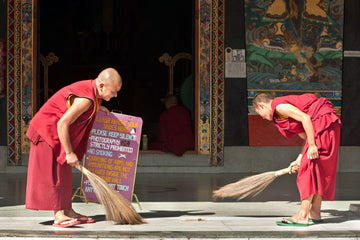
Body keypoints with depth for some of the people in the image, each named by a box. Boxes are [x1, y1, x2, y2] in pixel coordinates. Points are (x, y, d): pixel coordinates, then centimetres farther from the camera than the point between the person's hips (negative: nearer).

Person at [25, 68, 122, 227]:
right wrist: (69, 153, -26)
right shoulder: (86, 99, -29)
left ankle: (68, 211, 14)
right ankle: (58, 215, -13)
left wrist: (96, 108, 11)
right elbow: (62, 124, -31)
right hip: (48, 130, -10)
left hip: (59, 132, 10)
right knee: (53, 171, -11)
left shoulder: (91, 88, 1)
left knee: (64, 172, 10)